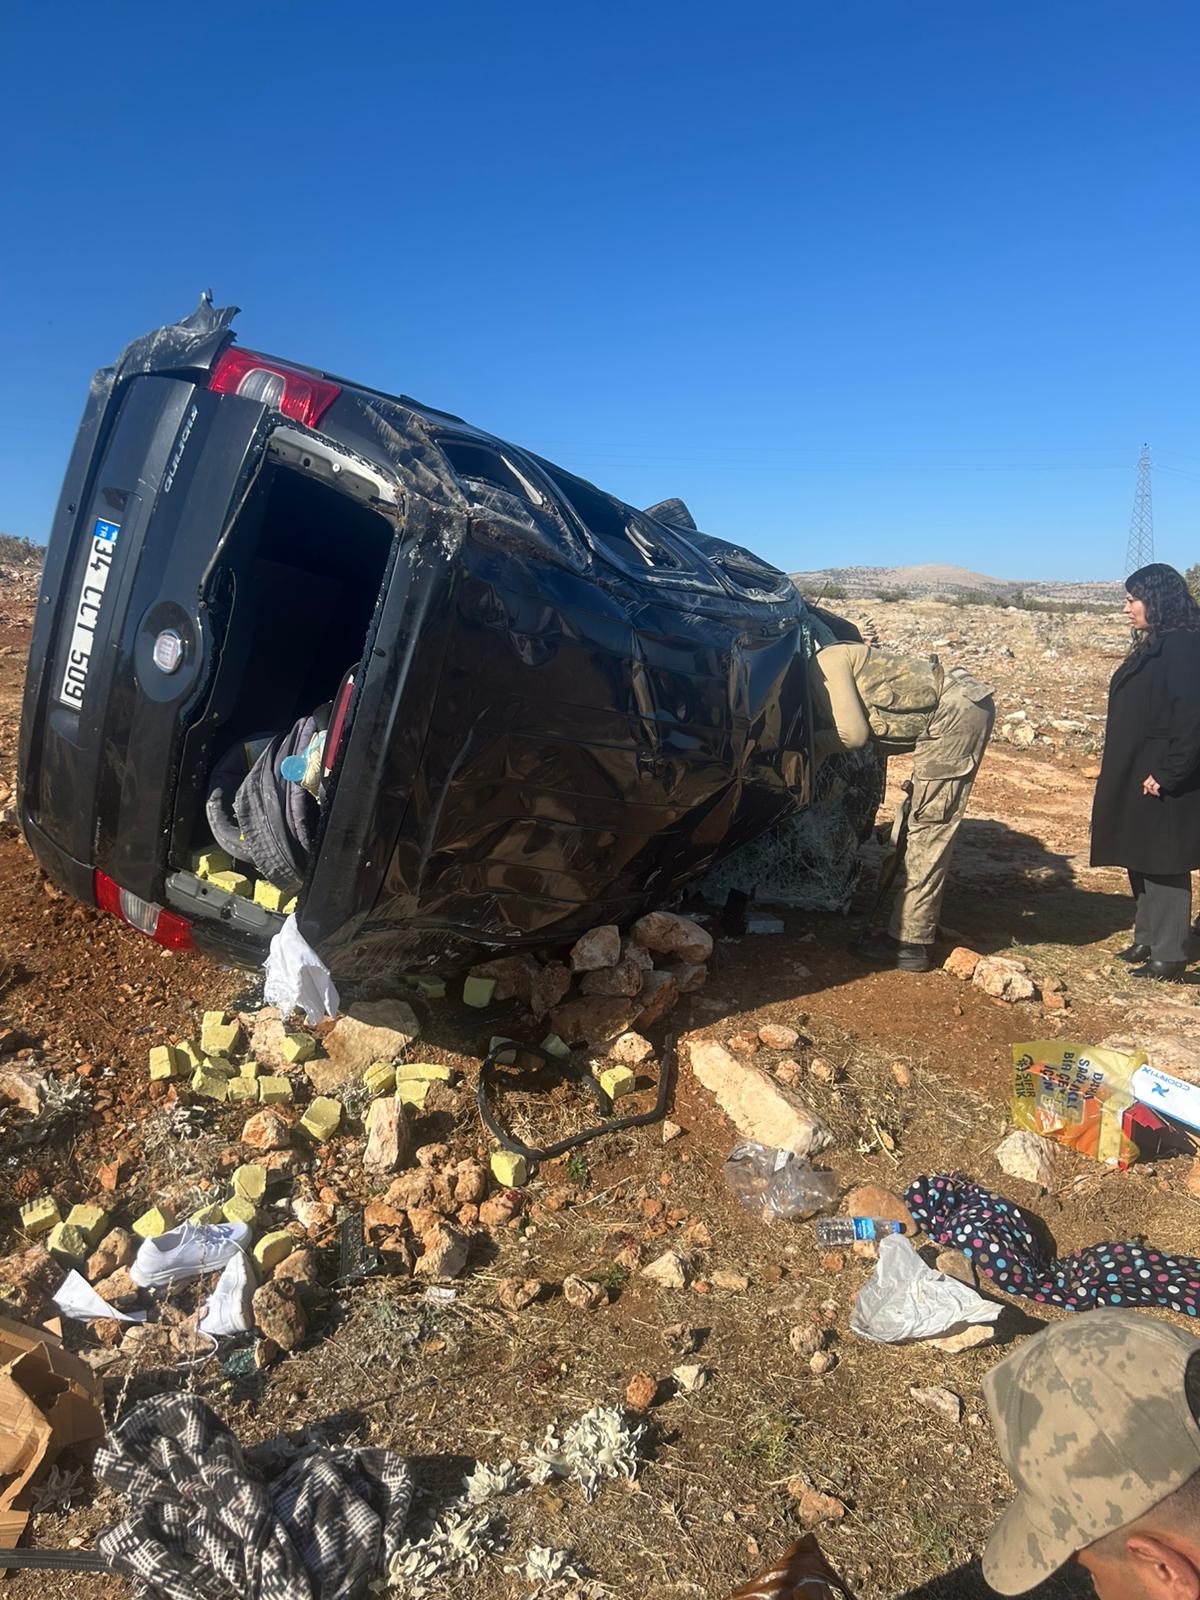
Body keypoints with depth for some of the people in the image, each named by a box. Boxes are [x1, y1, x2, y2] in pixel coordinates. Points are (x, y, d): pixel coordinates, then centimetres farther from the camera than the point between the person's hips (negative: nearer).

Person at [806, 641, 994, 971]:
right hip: (963, 708, 11)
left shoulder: (825, 663, -8)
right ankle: (909, 927, 22)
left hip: (955, 712, -11)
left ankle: (909, 944, -3)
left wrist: (813, 742, 1)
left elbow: (854, 734, -15)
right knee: (927, 824, 14)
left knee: (930, 825, -8)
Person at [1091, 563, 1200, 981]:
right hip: (1133, 777, 10)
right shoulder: (1151, 647, 13)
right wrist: (1123, 772, 14)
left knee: (1163, 866, -1)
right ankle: (1147, 940, 29)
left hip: (1161, 783, -10)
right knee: (1141, 862, 17)